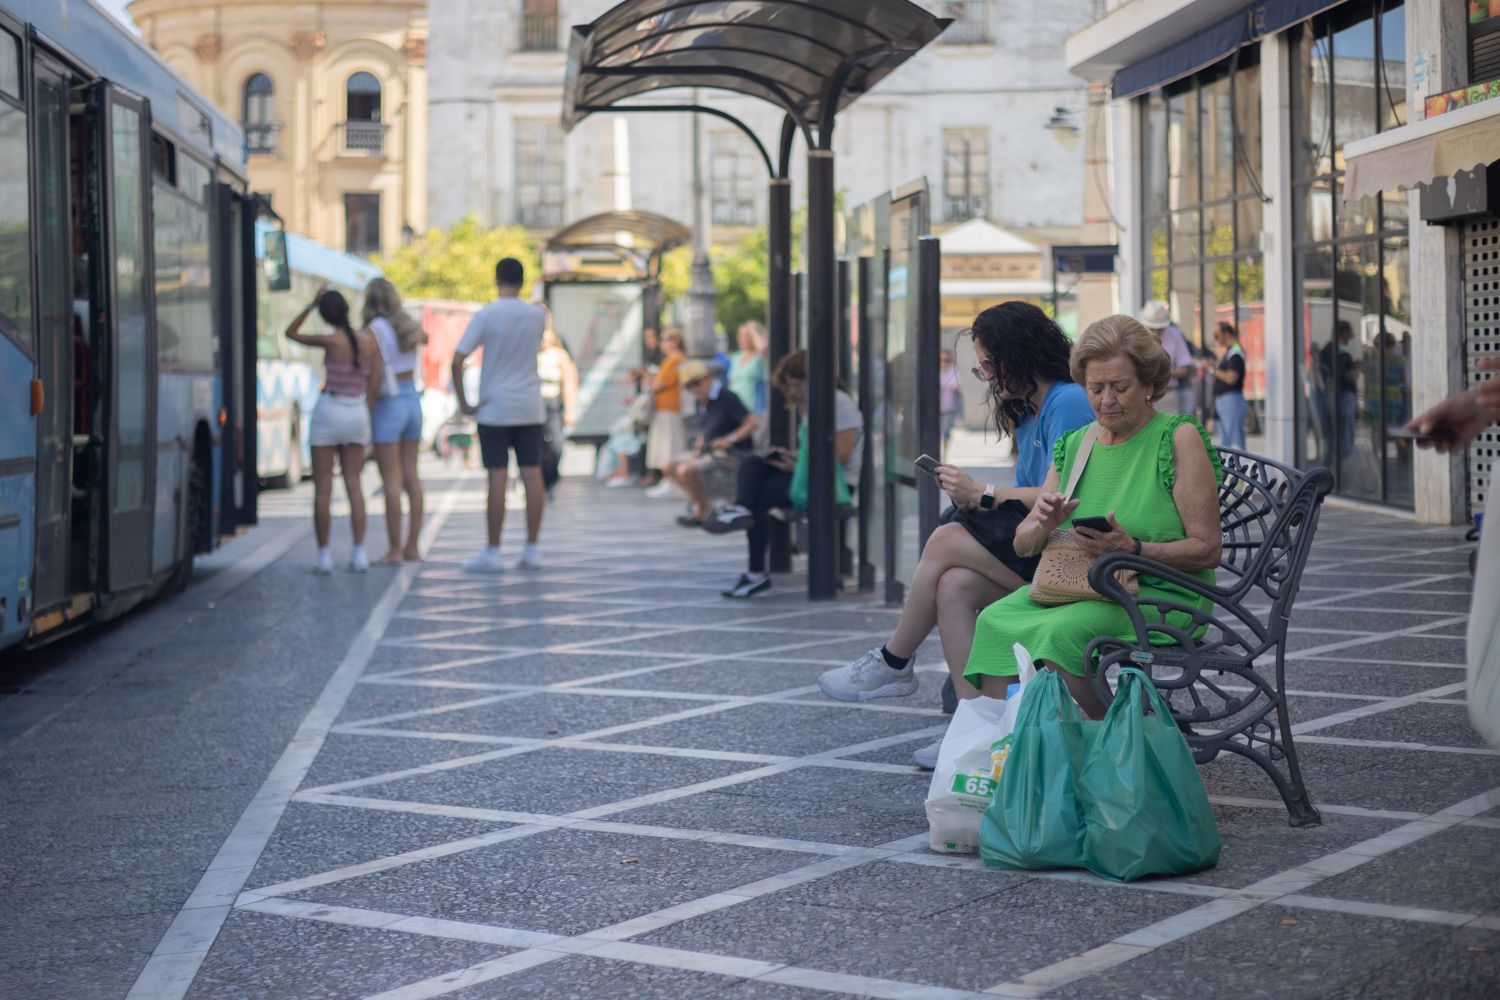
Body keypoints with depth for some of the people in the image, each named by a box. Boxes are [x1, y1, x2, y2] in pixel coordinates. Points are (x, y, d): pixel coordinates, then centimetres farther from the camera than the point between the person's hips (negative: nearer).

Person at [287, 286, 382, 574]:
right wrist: (362, 413, 13)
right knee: (353, 485, 8)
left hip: (328, 411, -4)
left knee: (323, 487, 2)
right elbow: (374, 383, 3)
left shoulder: (331, 341, -13)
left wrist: (311, 304, -2)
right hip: (357, 413, 4)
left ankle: (324, 556, 1)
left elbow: (291, 334, 3)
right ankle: (359, 554, 1)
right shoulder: (369, 340, -1)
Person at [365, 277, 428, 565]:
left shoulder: (376, 328, -13)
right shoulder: (409, 324, 8)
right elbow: (425, 338, 32)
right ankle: (412, 546, 12)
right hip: (412, 400, 7)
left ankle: (394, 549, -5)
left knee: (391, 480, -5)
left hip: (387, 404, -6)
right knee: (411, 476, 9)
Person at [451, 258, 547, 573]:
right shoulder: (537, 316, 2)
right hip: (530, 408, 3)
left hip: (494, 408, -3)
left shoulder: (486, 315, -8)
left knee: (497, 479, -2)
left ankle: (492, 553, 1)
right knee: (532, 476, 4)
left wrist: (464, 402, -6)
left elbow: (457, 360, -12)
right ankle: (531, 550, 7)